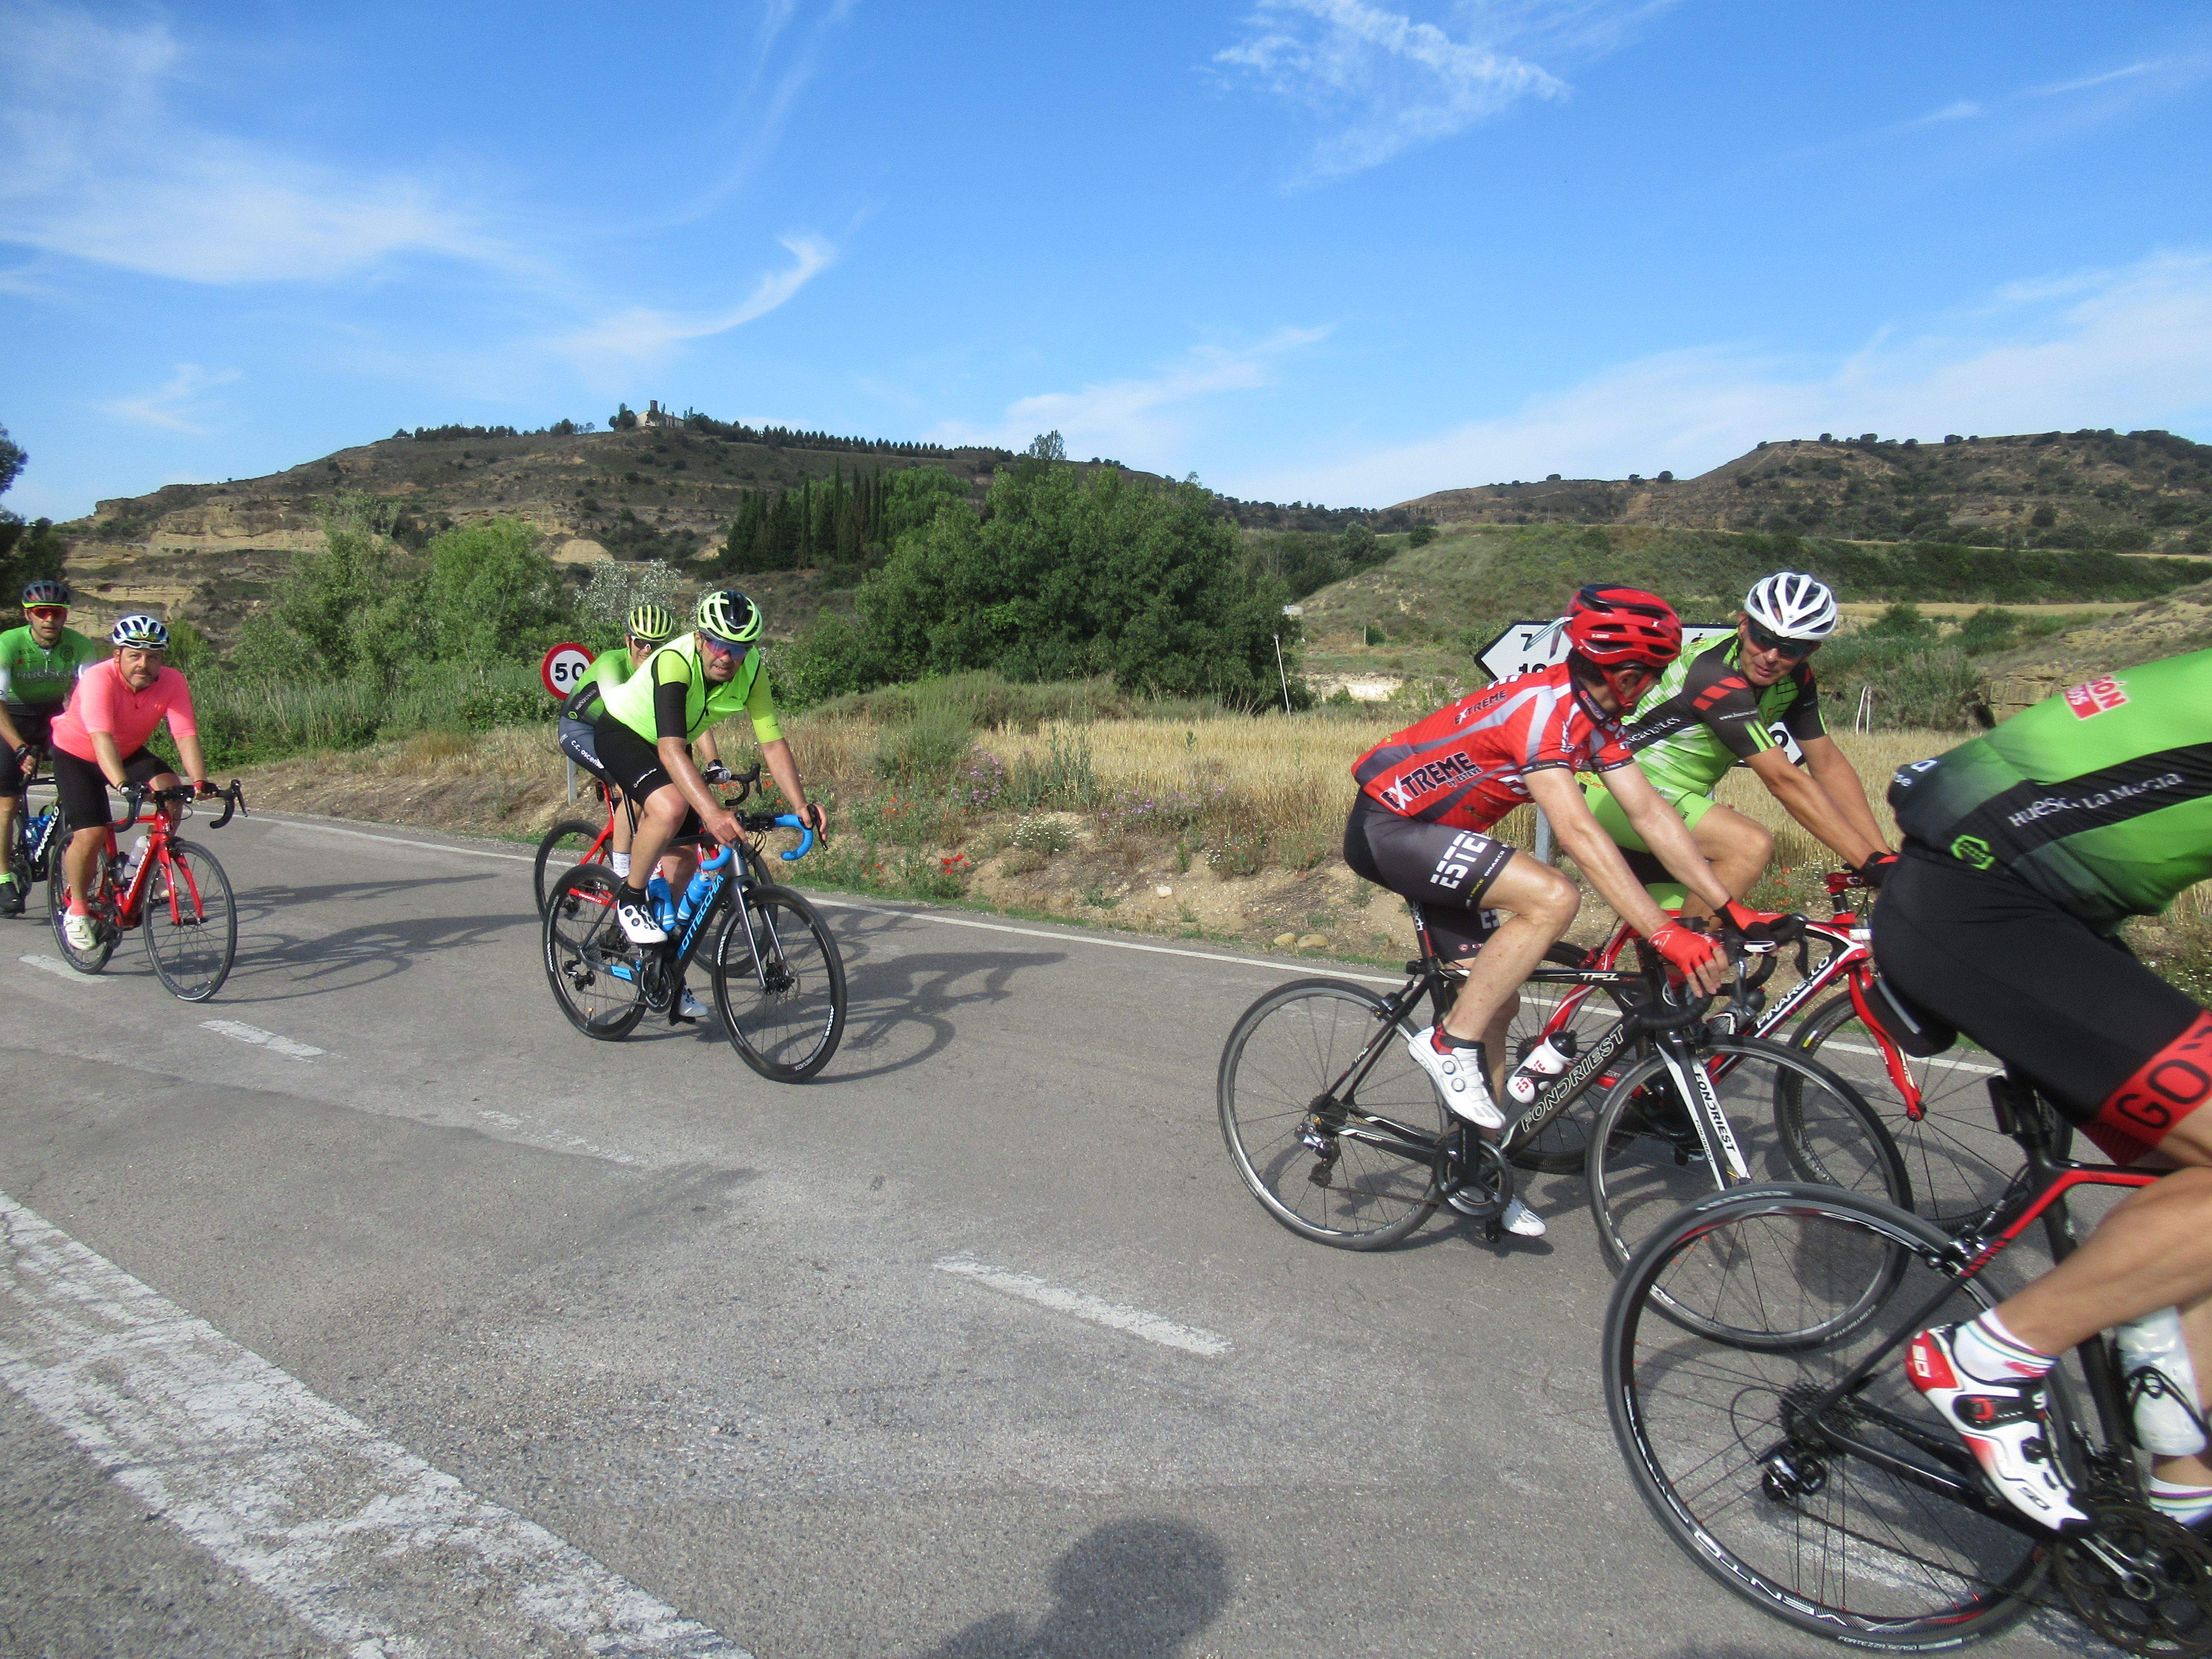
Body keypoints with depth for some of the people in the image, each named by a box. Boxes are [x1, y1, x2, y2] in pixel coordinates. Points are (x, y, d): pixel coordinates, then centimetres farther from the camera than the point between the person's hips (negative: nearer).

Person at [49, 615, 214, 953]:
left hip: (130, 752, 3)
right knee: (90, 833, -16)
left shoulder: (172, 683, -22)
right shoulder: (99, 680, -33)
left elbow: (186, 735, -30)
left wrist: (200, 781, -46)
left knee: (170, 791, -25)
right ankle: (77, 909, 8)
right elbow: (102, 738, -45)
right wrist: (123, 784, -60)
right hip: (76, 753, -3)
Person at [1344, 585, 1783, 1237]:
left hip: (1430, 835, 10)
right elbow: (1579, 834, -34)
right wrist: (1663, 933, -36)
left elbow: (1651, 813, 2)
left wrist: (1732, 907, -2)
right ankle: (1450, 1042, -13)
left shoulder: (1593, 717, 3)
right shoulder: (1539, 706, -26)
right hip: (1388, 826, -10)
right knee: (1553, 898, -27)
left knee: (1498, 1000, 9)